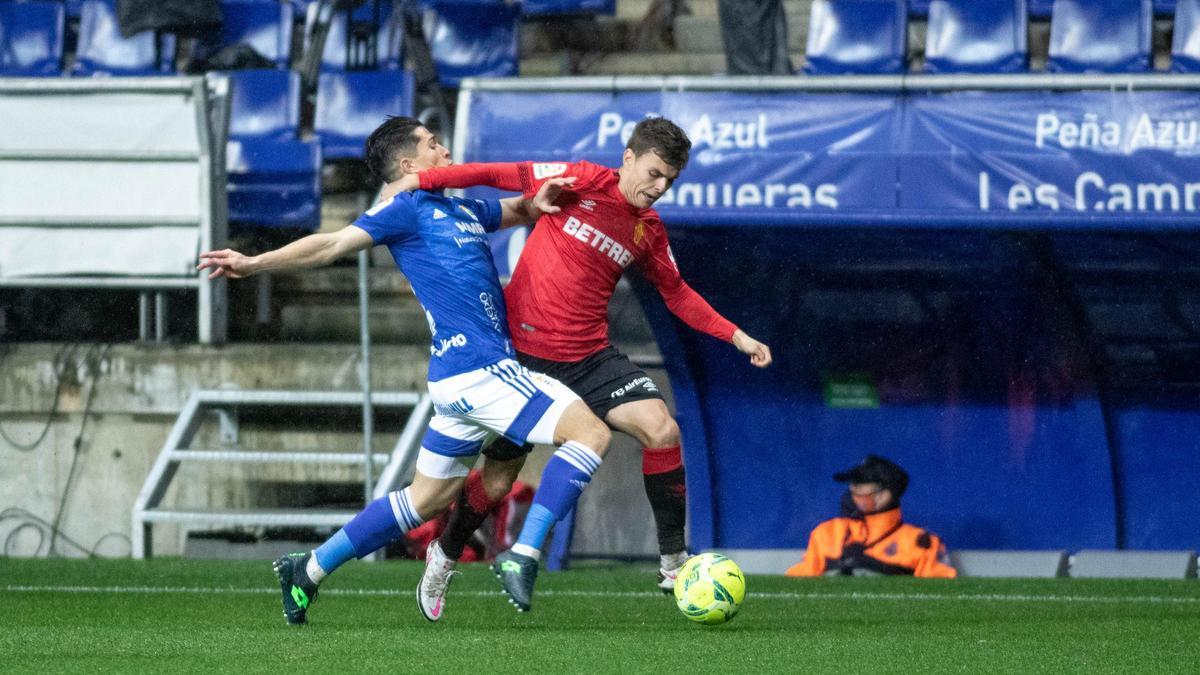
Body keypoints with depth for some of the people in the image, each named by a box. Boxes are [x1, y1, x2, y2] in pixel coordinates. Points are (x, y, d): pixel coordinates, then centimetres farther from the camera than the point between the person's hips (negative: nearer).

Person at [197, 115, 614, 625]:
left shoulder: (464, 211, 21)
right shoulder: (408, 208, -4)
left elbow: (518, 210, 33)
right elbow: (334, 244, -8)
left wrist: (541, 201, 7)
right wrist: (254, 264, -16)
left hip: (462, 377, 9)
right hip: (479, 370, -9)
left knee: (426, 499, 17)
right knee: (590, 431, -15)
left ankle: (308, 570, 22)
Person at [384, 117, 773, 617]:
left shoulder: (650, 232, 7)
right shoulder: (581, 182, -9)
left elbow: (676, 294, 20)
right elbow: (502, 176, -7)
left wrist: (736, 337, 13)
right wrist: (421, 180, -12)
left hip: (589, 358, 4)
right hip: (524, 354, -4)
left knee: (663, 430, -17)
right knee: (499, 479, 1)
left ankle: (673, 564, -8)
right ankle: (445, 555, 30)